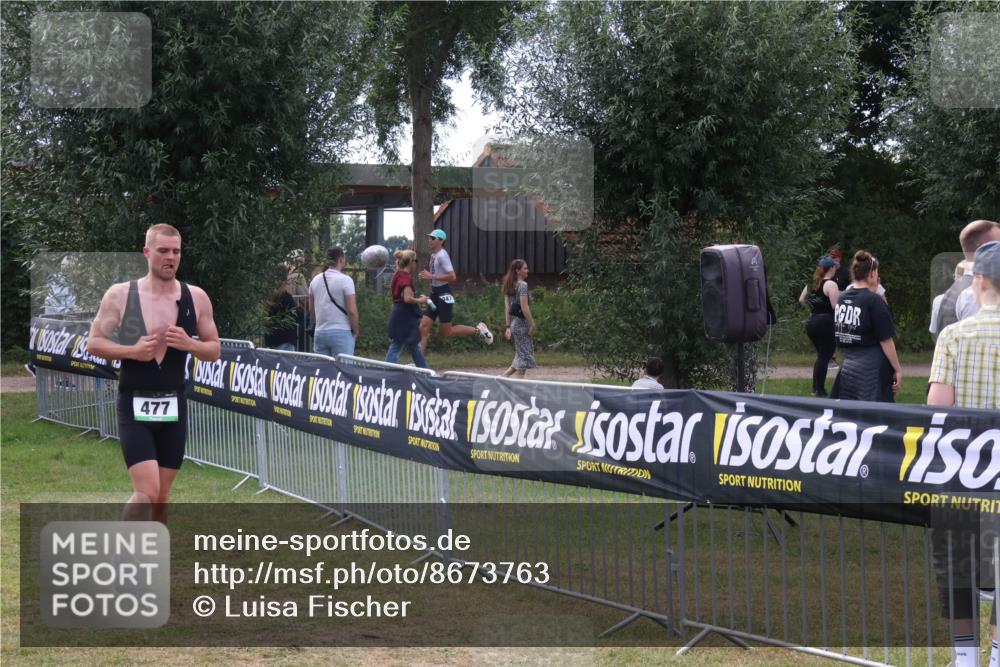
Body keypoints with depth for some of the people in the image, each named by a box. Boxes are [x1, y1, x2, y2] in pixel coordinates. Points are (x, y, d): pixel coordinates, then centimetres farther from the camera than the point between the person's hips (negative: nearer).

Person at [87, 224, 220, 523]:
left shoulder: (196, 298, 2)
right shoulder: (119, 295, -5)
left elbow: (214, 350, 7)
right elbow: (94, 342, -1)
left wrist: (189, 344, -14)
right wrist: (132, 351, -18)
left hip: (173, 406, 3)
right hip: (135, 406, -3)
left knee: (162, 495, 9)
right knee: (147, 492, -15)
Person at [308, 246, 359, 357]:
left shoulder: (315, 280, 9)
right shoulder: (345, 280, -10)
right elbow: (352, 311, -12)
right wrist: (356, 331, 1)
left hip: (319, 334, 6)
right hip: (341, 333, -6)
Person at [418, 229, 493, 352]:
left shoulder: (442, 255, -16)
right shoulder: (433, 255, 11)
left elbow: (452, 277, -25)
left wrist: (431, 276, -23)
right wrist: (426, 276, 7)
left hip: (444, 295, -9)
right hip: (435, 294, 9)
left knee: (447, 332, -2)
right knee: (423, 327, 1)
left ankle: (478, 330, 13)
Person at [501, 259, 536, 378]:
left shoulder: (509, 286, 12)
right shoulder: (522, 285, -13)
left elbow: (507, 308, 13)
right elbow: (524, 308, -19)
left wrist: (508, 327, 14)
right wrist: (532, 325, -16)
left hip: (514, 323, 8)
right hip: (522, 323, -8)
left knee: (521, 356, 16)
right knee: (524, 356, -2)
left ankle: (503, 377, 11)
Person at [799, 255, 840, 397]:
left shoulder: (812, 283, 11)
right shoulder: (831, 284, -12)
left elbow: (801, 299, 17)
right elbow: (836, 306, -19)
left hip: (812, 322, 8)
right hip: (826, 323, -8)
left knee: (821, 355, 19)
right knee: (825, 357, -1)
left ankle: (816, 388, 20)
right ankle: (820, 390, -1)